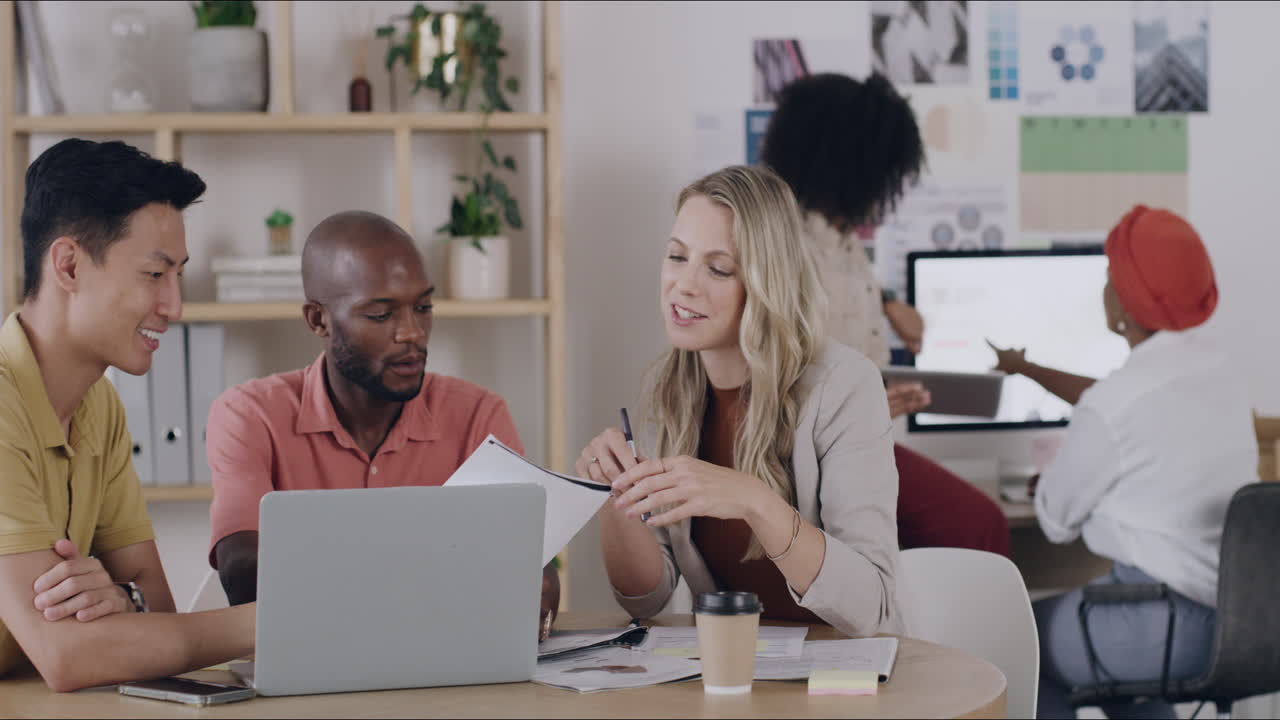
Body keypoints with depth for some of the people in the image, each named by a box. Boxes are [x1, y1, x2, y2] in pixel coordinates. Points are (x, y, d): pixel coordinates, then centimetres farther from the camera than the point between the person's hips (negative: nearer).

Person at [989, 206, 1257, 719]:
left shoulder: (1111, 407, -21)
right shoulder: (1216, 371, 5)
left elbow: (1057, 522, -6)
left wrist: (1047, 483, 18)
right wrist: (1027, 369, 40)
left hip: (1166, 627, -7)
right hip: (1239, 614, 7)